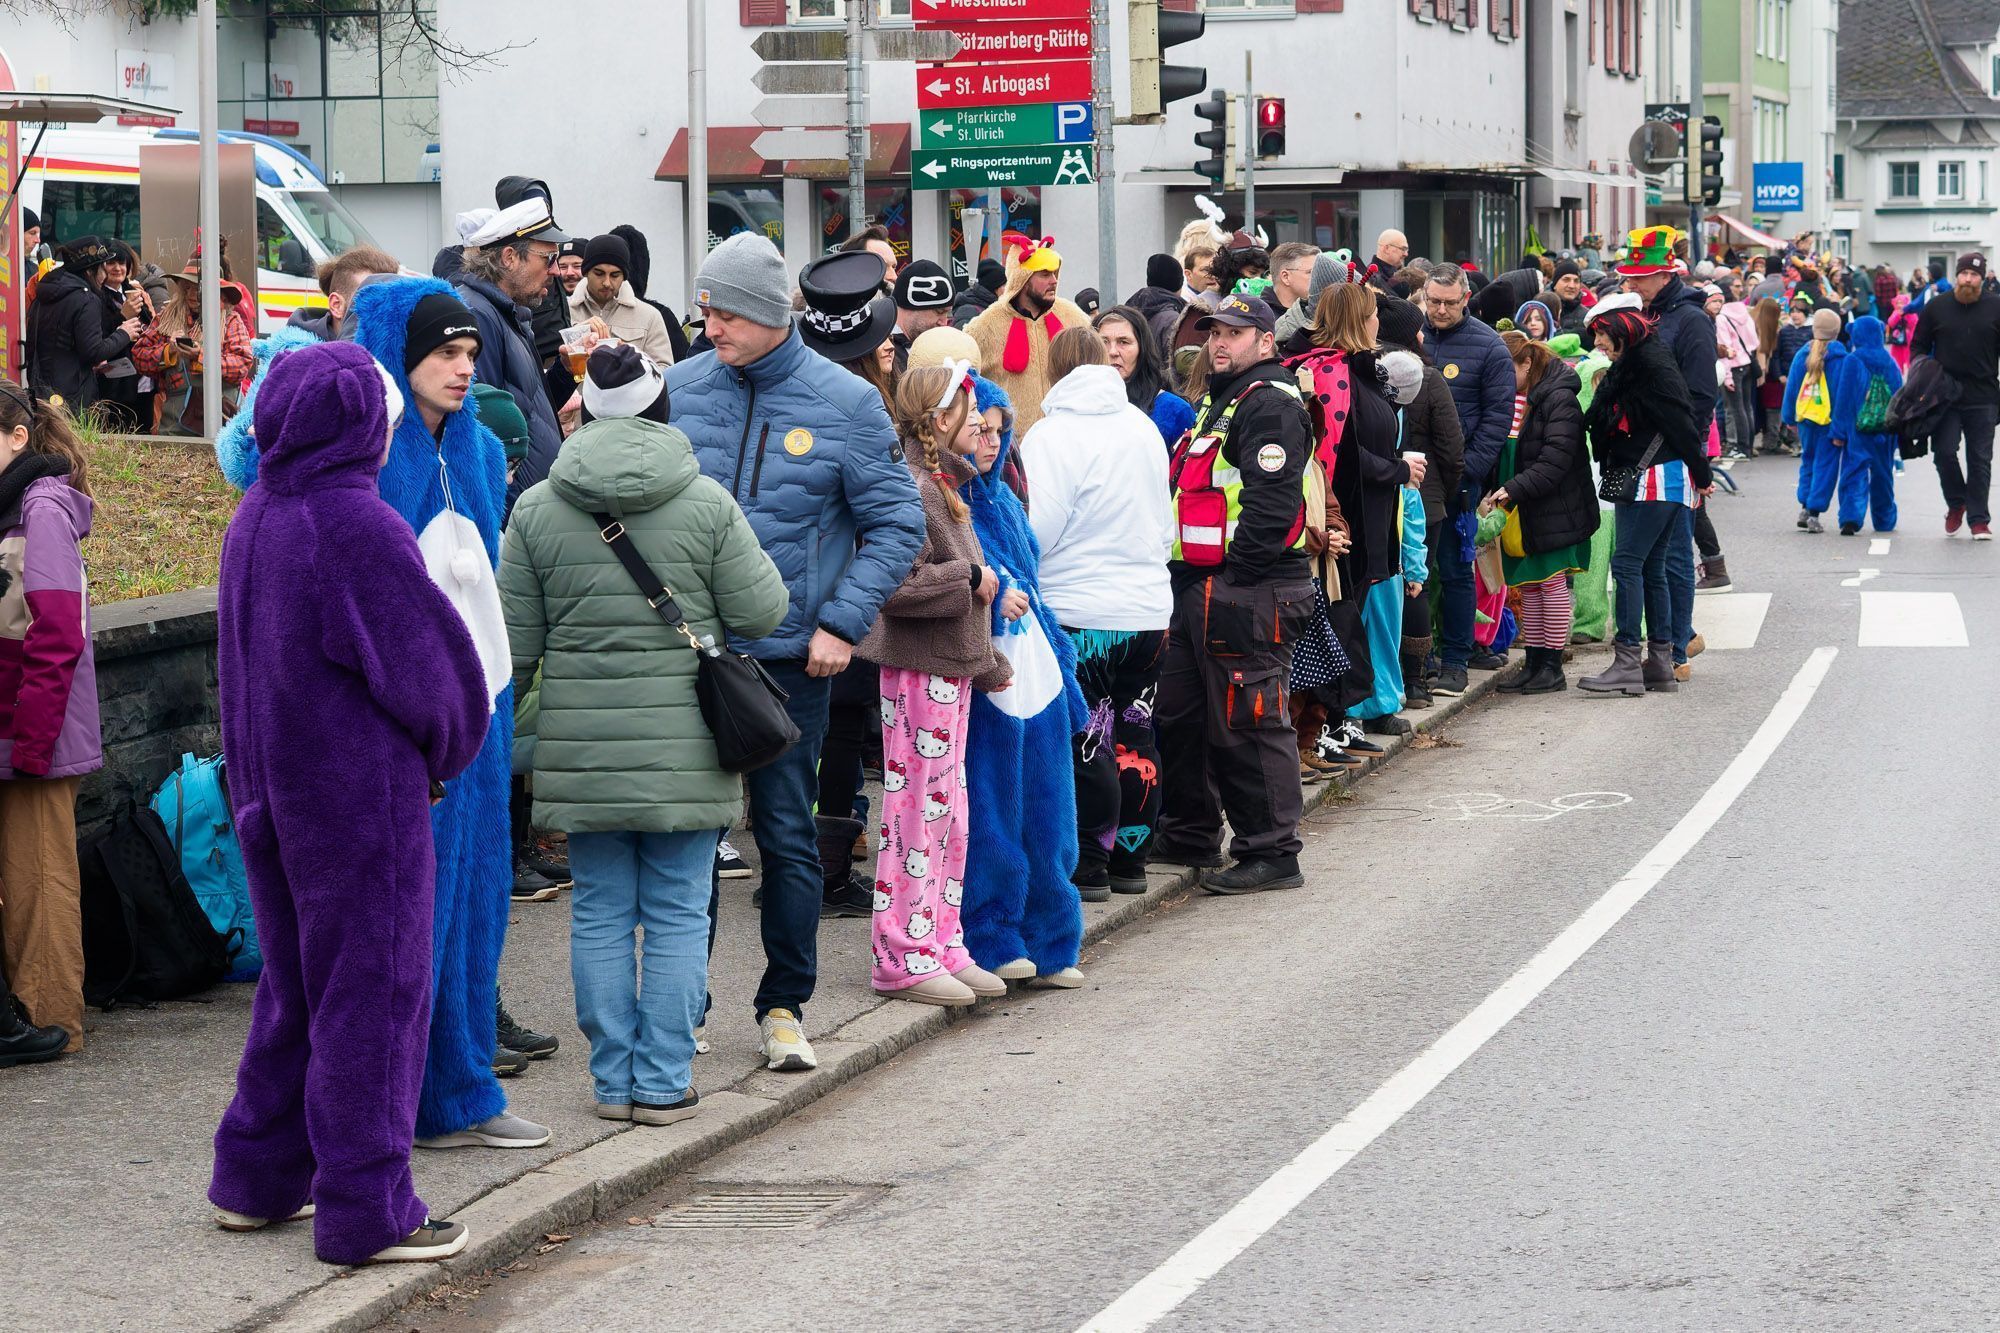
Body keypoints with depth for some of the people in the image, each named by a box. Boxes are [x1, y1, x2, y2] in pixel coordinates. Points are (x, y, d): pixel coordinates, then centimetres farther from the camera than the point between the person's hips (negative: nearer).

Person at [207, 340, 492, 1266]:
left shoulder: (251, 520, 5)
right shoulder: (361, 527, -20)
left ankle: (258, 1178, 26)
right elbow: (431, 662, -16)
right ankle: (365, 1212, 3)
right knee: (373, 990, 0)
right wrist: (446, 752, 3)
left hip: (269, 791, 8)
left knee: (296, 981, 20)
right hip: (363, 796, -8)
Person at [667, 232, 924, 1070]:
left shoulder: (845, 404, -4)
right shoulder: (678, 389, 2)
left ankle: (785, 1006, 16)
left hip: (791, 656, -2)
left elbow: (897, 524, 1)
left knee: (787, 834, 4)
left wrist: (843, 623, -8)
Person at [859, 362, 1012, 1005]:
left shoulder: (944, 485, 16)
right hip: (920, 670, -10)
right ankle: (902, 959, 0)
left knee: (949, 813, 13)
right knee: (917, 809, -5)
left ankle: (942, 948, 19)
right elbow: (897, 587, -25)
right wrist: (972, 579, -16)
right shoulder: (912, 489, -16)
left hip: (951, 669, 10)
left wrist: (988, 662, 23)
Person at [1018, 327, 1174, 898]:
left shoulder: (1052, 435, -13)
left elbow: (1038, 530, -16)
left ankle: (1089, 866, 3)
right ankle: (1130, 859, 19)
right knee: (1134, 735, 13)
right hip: (1149, 606, 6)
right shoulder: (1143, 427, 7)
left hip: (1079, 611, -6)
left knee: (1087, 742, -1)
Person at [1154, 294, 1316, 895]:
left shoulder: (1272, 405, -12)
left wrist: (1236, 573, -22)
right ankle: (1190, 835, 29)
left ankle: (1271, 852, -2)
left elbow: (1271, 500, -22)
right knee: (1180, 713, 16)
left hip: (1249, 591, -11)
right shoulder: (1215, 403, 21)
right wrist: (1183, 574, 19)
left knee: (1248, 722, -8)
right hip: (1197, 586, 11)